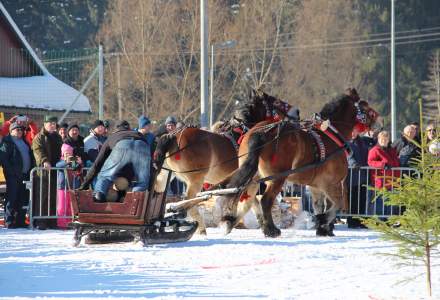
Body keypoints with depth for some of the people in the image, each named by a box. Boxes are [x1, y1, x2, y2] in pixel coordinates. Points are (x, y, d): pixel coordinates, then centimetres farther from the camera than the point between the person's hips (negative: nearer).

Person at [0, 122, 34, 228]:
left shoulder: (24, 142, 20)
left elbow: (30, 156, 23)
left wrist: (30, 170, 9)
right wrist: (11, 171, -17)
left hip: (25, 174, 7)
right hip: (13, 175, -7)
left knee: (23, 198, 8)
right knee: (12, 197, -7)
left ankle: (20, 220, 14)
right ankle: (9, 221, -5)